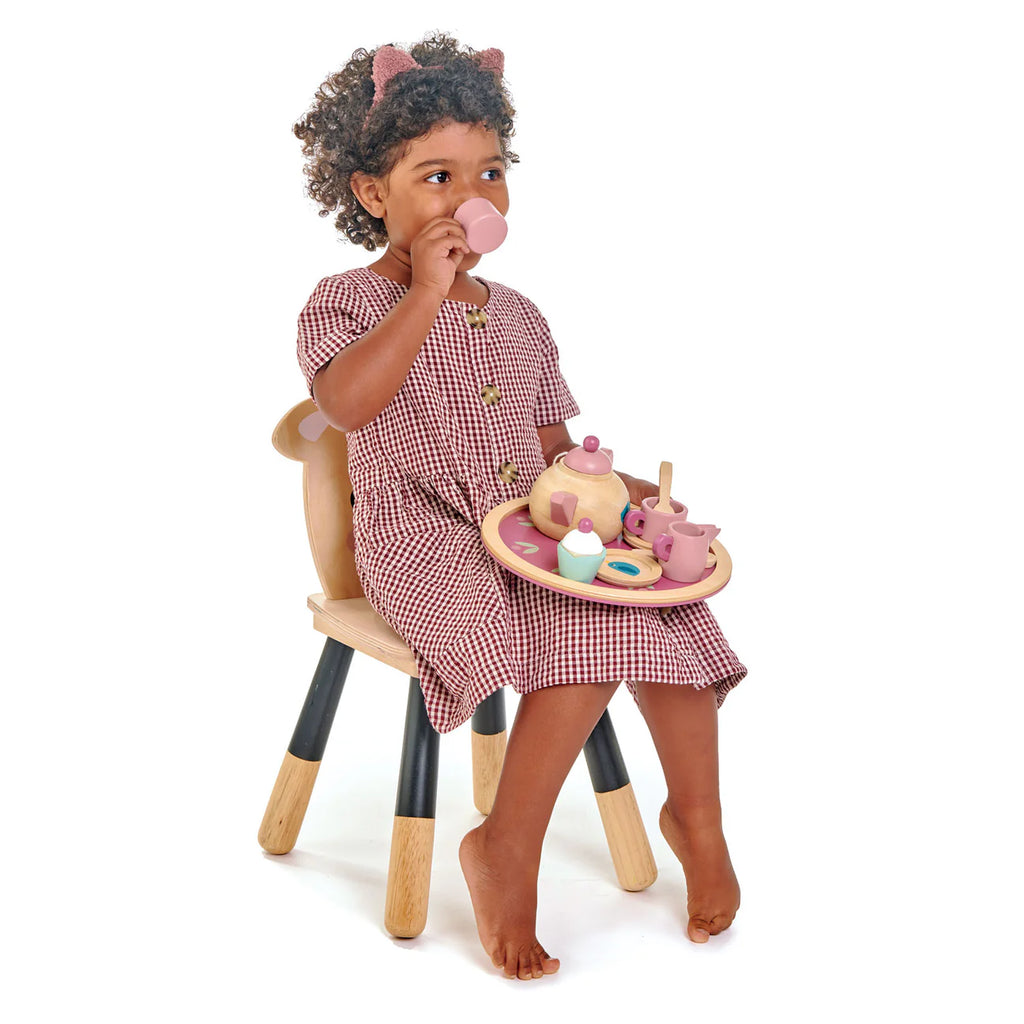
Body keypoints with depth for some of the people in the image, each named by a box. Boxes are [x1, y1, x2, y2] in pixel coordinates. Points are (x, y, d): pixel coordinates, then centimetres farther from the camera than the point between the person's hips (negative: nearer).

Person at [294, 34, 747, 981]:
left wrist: (612, 486, 1)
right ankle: (509, 851, -15)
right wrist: (427, 293, -21)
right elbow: (347, 403, -23)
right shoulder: (348, 303, 0)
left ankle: (698, 816, 0)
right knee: (587, 627, -30)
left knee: (649, 603, -21)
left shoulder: (517, 317, 18)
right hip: (424, 543, -5)